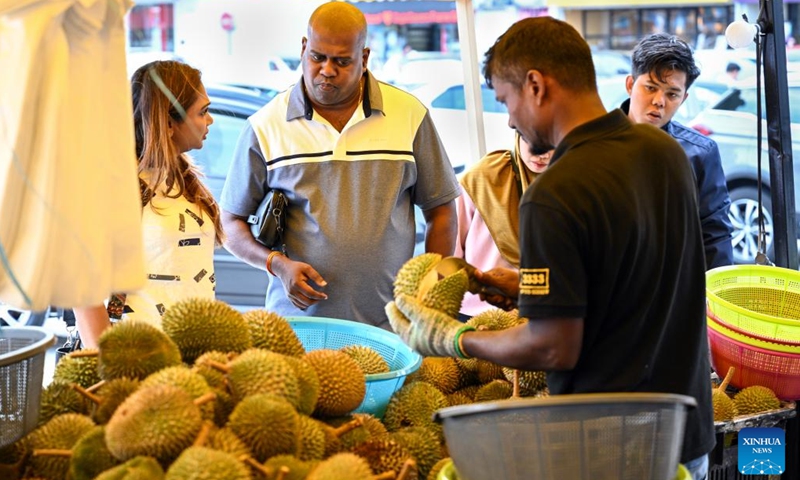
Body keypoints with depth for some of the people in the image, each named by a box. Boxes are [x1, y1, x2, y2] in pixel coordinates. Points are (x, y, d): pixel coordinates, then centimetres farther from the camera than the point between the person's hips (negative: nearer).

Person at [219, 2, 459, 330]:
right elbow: (232, 224, 6)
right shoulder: (265, 126, 2)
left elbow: (441, 211, 10)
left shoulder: (409, 115, 3)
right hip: (297, 318, 0)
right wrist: (277, 264, -12)